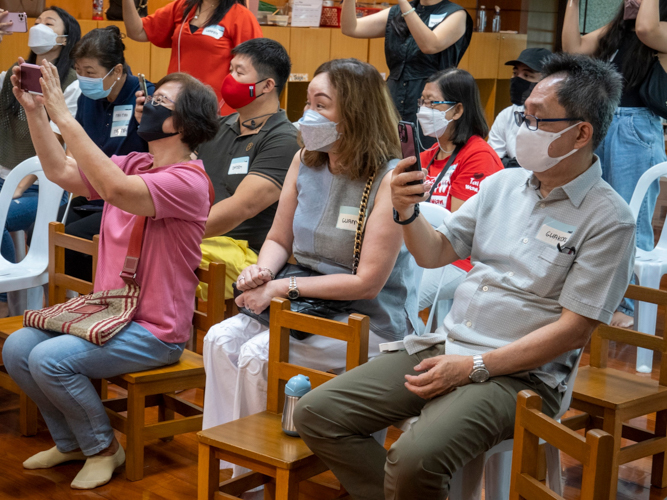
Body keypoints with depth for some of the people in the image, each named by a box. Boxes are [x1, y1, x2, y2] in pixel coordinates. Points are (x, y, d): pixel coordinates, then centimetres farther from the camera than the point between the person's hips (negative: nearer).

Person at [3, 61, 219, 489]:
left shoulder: (188, 181, -19)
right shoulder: (133, 165, 8)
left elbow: (116, 189, -35)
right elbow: (62, 172, 6)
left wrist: (64, 117, -34)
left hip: (153, 331, -8)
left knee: (50, 360, -23)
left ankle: (104, 447, 2)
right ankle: (71, 442, 16)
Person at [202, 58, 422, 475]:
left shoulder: (389, 180, -18)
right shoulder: (305, 162, 4)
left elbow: (367, 282, -20)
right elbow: (279, 240, 13)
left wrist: (283, 288, -19)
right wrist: (262, 272, -11)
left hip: (370, 320, -7)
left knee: (258, 354, -22)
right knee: (221, 340, -12)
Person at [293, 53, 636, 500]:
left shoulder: (609, 219, -9)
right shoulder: (504, 183, 11)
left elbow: (573, 329, -12)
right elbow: (435, 253, 17)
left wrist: (474, 367, -16)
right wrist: (407, 212, -5)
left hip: (518, 374, -7)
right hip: (446, 347, 7)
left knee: (414, 459, -32)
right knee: (316, 413, -5)